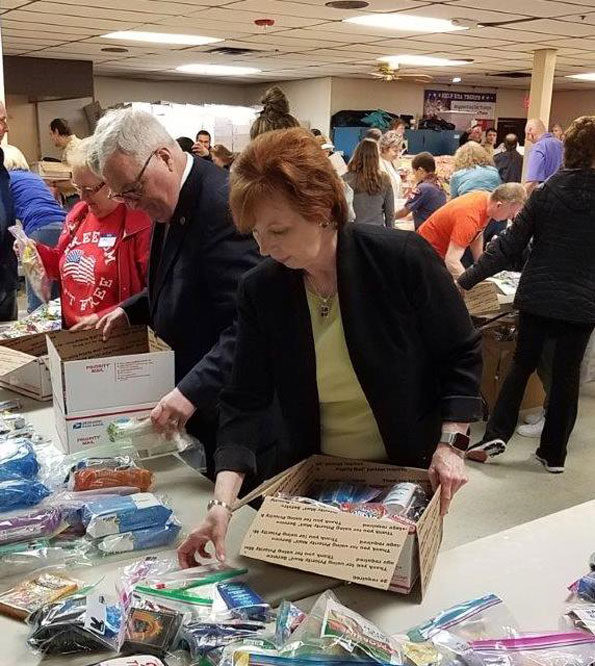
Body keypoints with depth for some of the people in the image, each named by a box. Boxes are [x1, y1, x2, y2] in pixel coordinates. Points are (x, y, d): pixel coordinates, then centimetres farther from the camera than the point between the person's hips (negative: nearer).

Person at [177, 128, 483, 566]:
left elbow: (461, 353, -9)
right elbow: (246, 400, -12)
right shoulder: (260, 290, -12)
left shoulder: (402, 258, -20)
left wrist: (450, 444, -17)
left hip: (410, 472, -2)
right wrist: (224, 501, -22)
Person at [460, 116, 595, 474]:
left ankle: (496, 435, 9)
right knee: (566, 376, 10)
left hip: (537, 297, 1)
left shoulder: (548, 190, -4)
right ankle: (554, 453, 20)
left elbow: (510, 244, -7)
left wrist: (467, 280, -5)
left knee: (522, 366, 16)